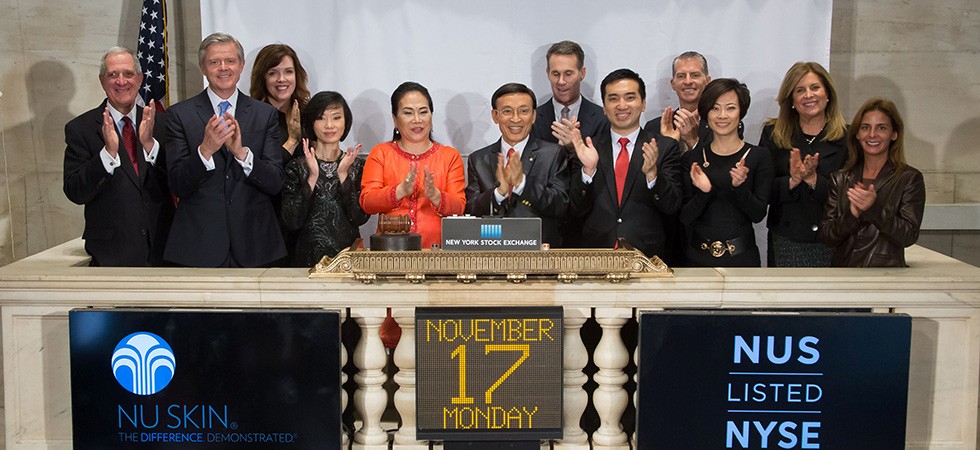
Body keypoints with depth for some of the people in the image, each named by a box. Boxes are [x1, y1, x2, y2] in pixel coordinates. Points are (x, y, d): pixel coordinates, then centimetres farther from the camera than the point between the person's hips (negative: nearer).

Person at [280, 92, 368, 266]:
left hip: (348, 256, 1)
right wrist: (312, 178, -9)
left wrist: (343, 175, -7)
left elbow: (360, 217, -2)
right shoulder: (296, 167, 5)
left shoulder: (357, 166, 9)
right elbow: (291, 222, -4)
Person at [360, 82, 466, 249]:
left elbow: (459, 208, 4)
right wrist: (400, 191, -15)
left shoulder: (450, 156, 15)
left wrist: (435, 196, -15)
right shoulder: (380, 153, 15)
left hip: (436, 249, 0)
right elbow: (366, 203, 2)